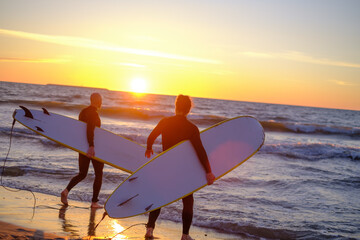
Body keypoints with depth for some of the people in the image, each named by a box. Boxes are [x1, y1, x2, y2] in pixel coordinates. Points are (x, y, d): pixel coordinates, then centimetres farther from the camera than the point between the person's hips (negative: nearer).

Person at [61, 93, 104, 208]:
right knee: (99, 174, 6)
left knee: (82, 174, 15)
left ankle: (66, 191, -7)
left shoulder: (83, 112, 12)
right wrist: (91, 146, -36)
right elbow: (90, 129, -29)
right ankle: (94, 202, 5)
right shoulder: (94, 113, -15)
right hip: (94, 147, -8)